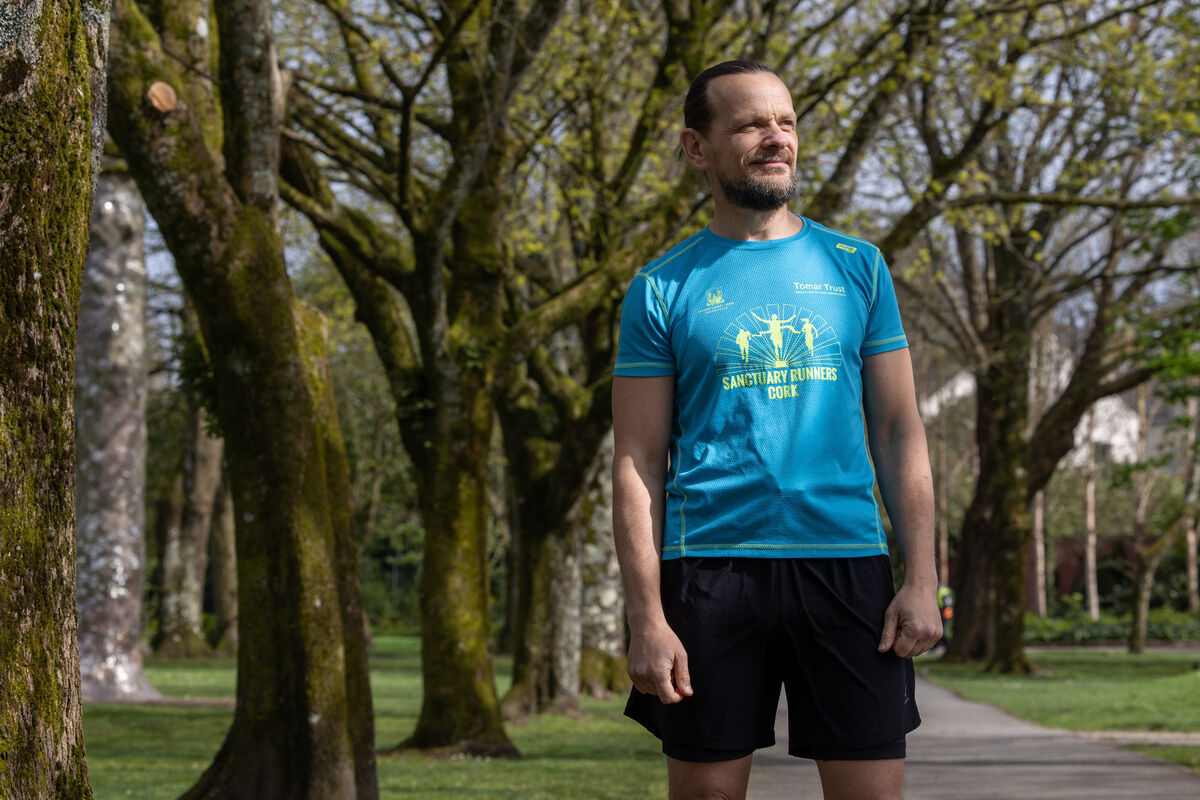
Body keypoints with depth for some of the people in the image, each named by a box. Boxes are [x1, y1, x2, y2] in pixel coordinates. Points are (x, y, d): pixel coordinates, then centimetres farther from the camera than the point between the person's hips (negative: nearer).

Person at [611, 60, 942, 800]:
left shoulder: (856, 267, 11)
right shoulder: (665, 288, 5)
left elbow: (900, 432, 10)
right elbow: (638, 465, 2)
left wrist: (922, 579, -1)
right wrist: (647, 618, -8)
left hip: (847, 561, 1)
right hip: (711, 565, -1)